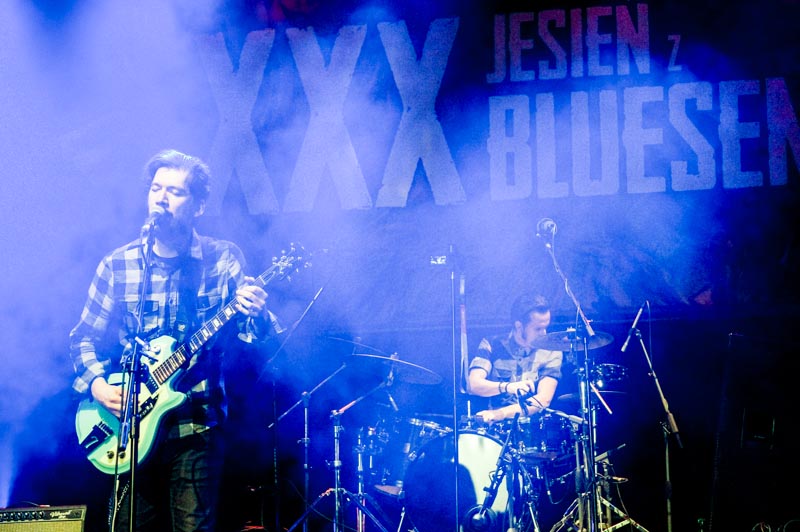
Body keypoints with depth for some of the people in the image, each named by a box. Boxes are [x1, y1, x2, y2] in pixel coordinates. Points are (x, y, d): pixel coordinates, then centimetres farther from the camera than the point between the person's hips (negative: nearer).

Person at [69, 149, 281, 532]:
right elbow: (84, 337, 10)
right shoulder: (117, 265, 6)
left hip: (195, 426, -2)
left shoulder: (223, 260, 1)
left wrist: (256, 315, -27)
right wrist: (96, 383, -9)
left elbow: (260, 339, -4)